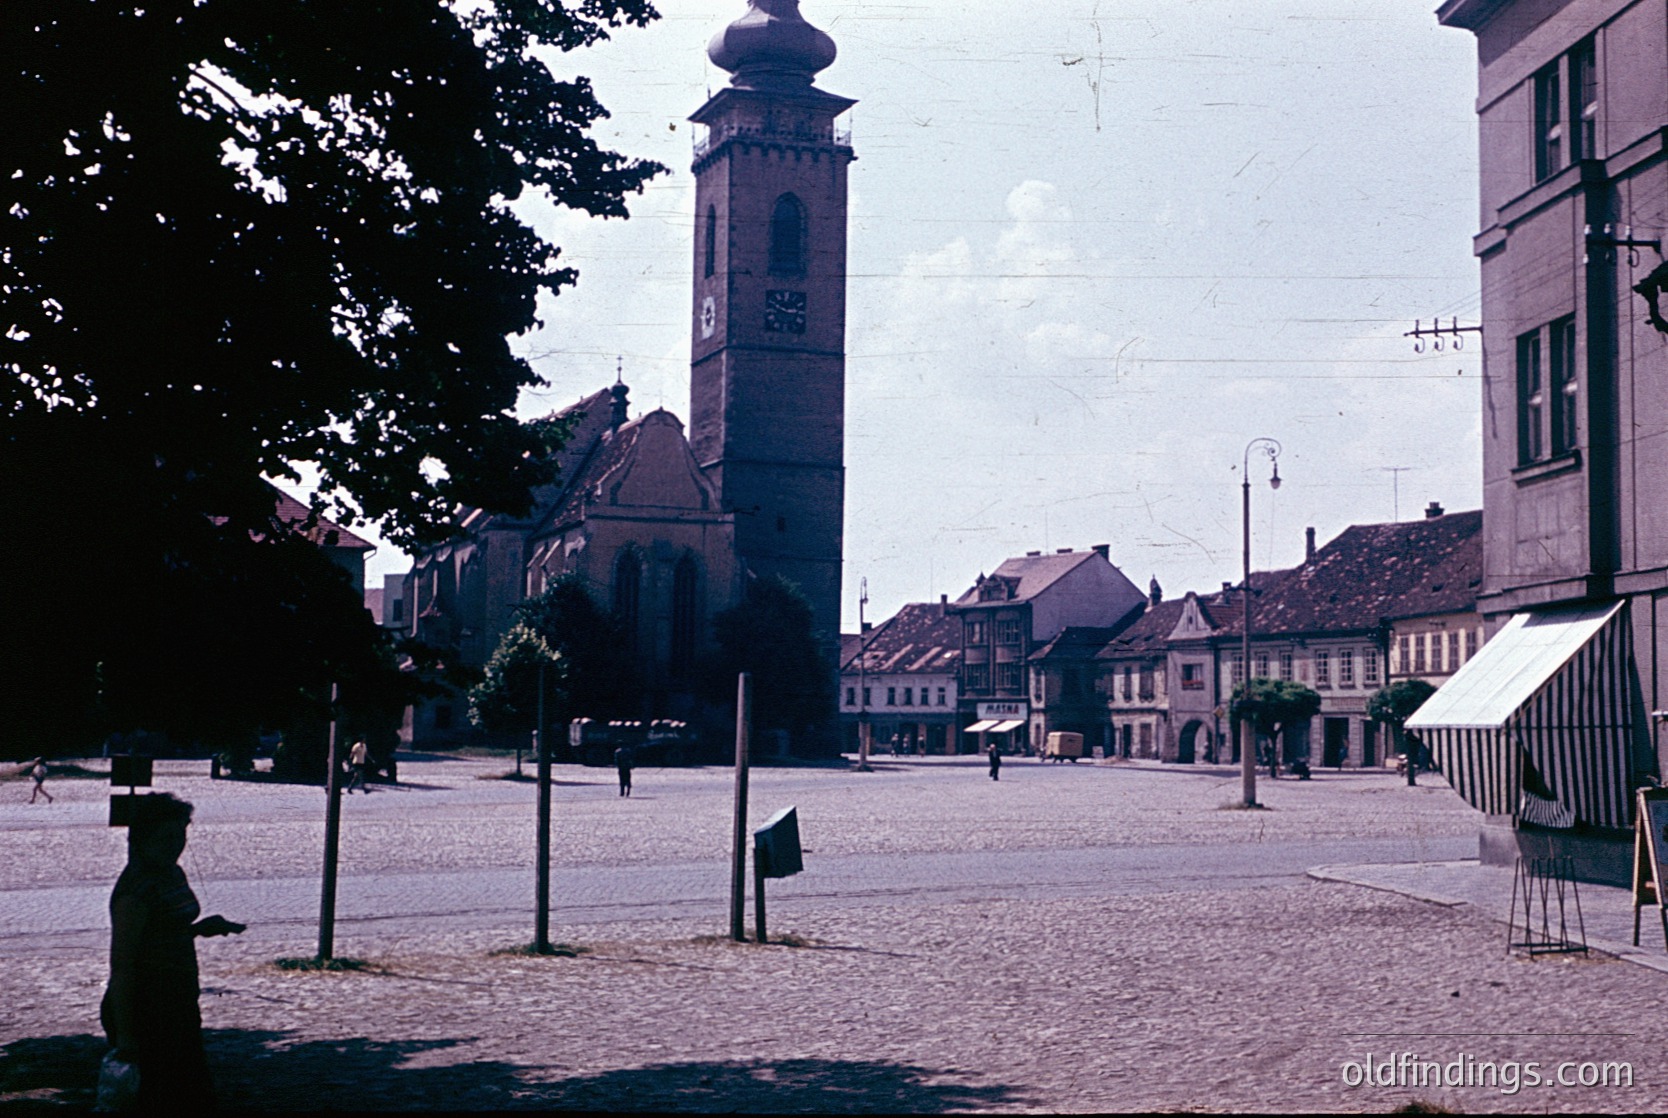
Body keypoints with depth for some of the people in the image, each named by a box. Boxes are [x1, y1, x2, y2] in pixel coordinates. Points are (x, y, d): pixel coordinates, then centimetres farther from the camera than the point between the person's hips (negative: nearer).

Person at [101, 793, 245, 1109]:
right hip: (143, 1010, -9)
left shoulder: (173, 874, 9)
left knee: (197, 1096, 15)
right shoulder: (137, 888, -19)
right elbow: (121, 965, -20)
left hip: (177, 1009, 9)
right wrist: (124, 1034, -21)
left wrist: (202, 928, 6)